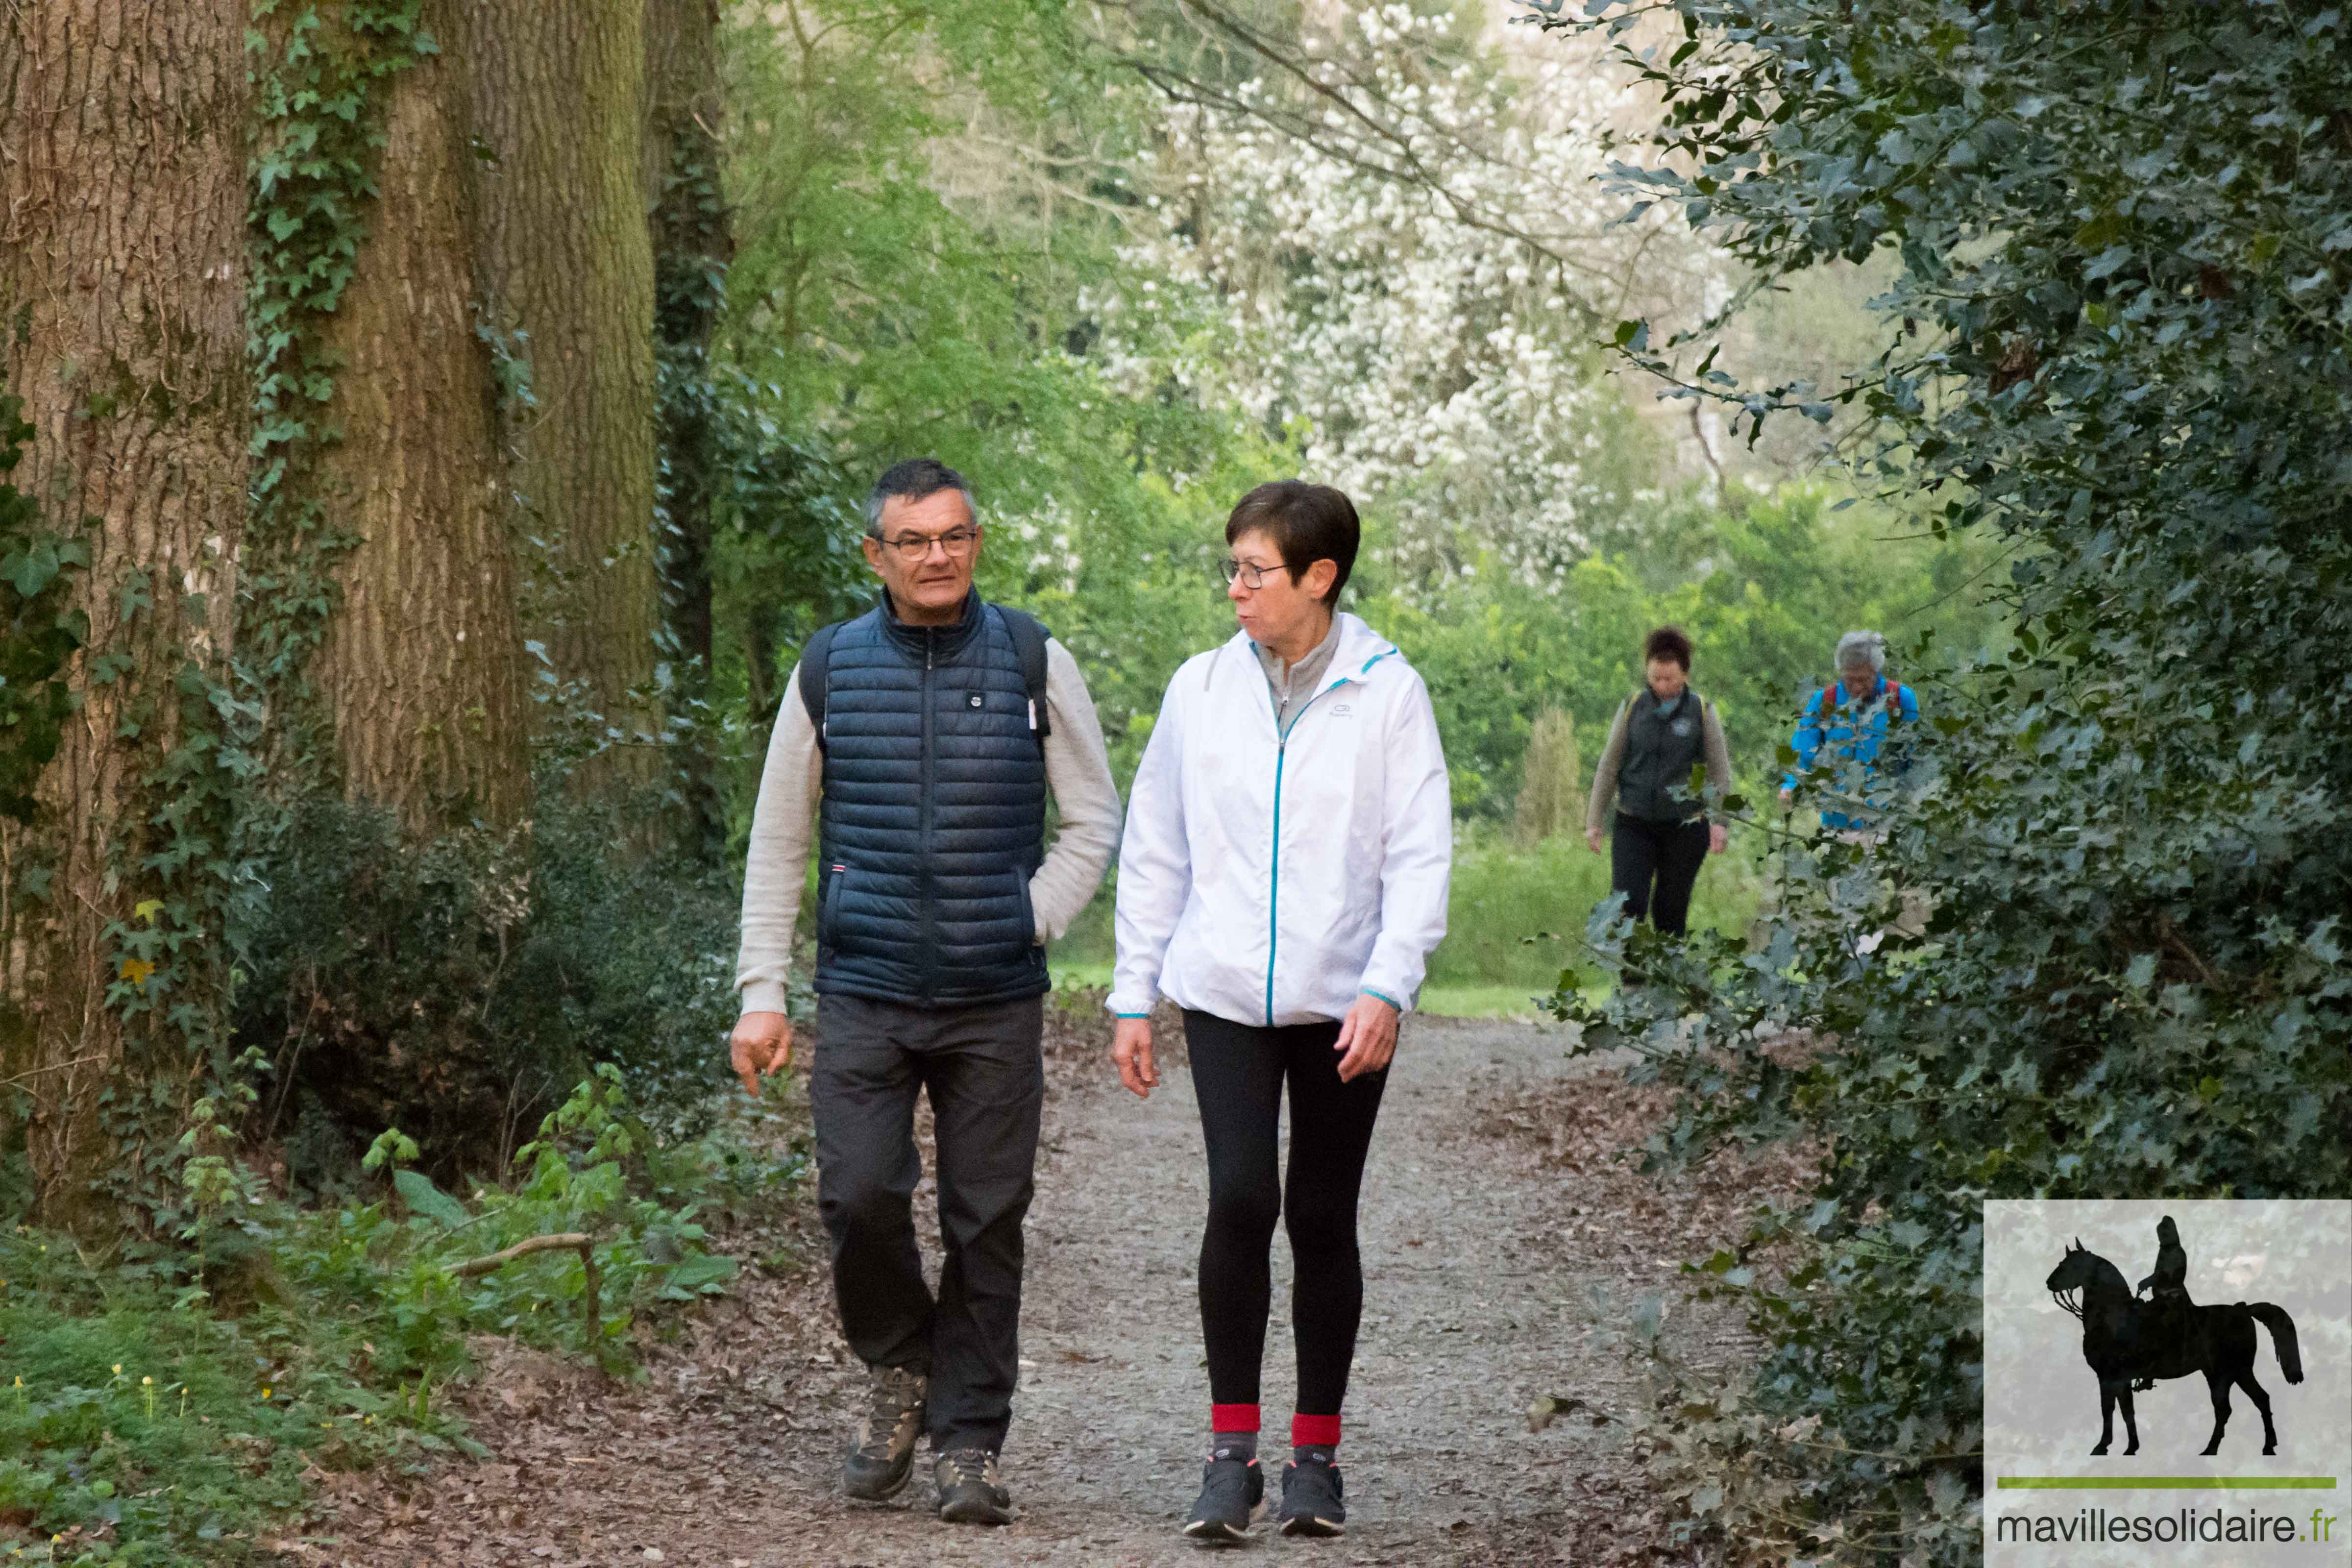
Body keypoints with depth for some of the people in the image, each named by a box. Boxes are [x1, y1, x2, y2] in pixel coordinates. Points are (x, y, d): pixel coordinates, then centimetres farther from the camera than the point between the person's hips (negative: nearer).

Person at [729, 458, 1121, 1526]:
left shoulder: (1033, 664, 3)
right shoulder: (830, 671, 5)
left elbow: (1094, 820, 9)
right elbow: (777, 846, 10)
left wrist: (1029, 922, -3)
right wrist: (761, 993, 3)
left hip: (998, 1000, 0)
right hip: (864, 996, 0)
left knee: (986, 1222, 1)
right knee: (859, 1195, -12)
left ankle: (969, 1443, 11)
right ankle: (899, 1370, 16)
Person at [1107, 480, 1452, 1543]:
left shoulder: (1386, 692, -2)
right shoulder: (1202, 688, 4)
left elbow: (1419, 854, -3)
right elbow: (1154, 850, 10)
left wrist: (1387, 988, -14)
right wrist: (1133, 998, 8)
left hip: (1343, 1004, -1)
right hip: (1225, 995, 1)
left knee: (1322, 1218, 7)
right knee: (1240, 1198, -15)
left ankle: (1316, 1454, 19)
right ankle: (1231, 1451, -6)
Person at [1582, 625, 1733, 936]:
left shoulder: (1702, 712, 0)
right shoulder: (1633, 707, 3)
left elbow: (1720, 770, 1)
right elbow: (1609, 765, 7)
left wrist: (1721, 821, -10)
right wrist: (1594, 820, 4)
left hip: (1685, 828, -1)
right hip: (1635, 825, 1)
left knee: (1671, 911, 5)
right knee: (1628, 905, -12)